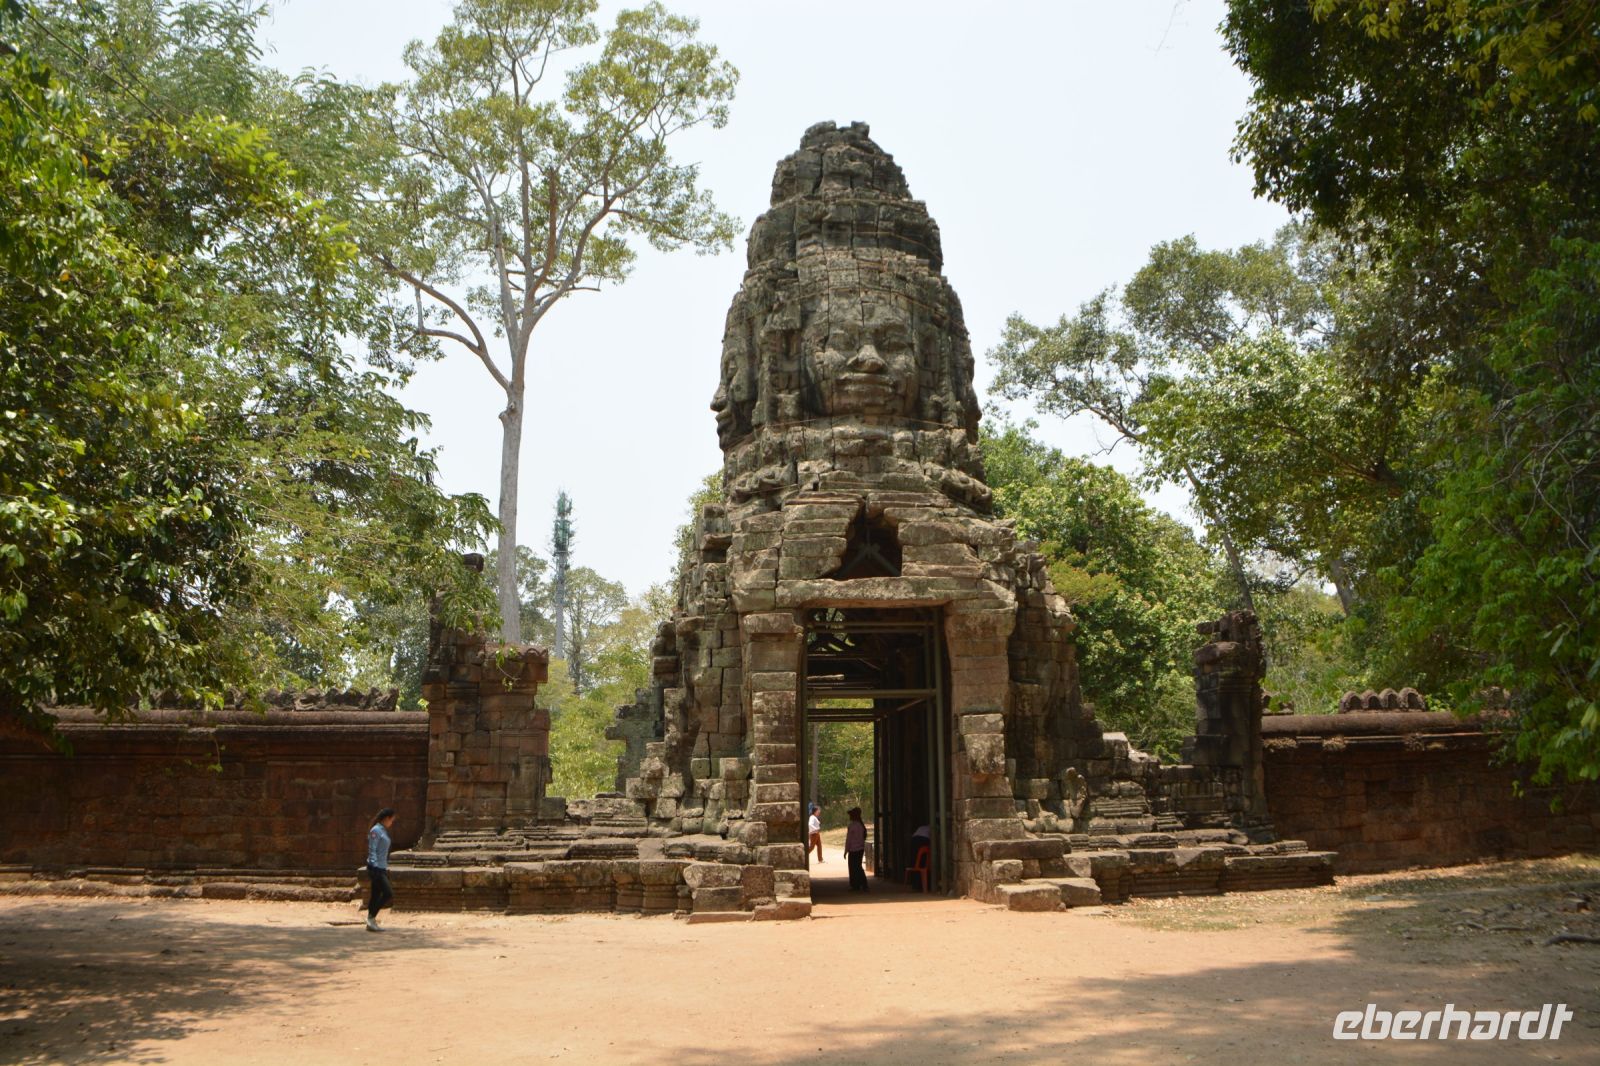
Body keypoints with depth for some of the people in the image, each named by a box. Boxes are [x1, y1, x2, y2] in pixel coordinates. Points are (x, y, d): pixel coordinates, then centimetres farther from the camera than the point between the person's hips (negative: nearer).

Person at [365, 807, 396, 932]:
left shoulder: (383, 831, 16)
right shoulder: (376, 831, -12)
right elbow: (372, 851, -16)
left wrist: (386, 867, 21)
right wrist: (374, 867, -22)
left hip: (382, 868, 9)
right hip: (376, 868, -9)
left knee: (376, 895, 10)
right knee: (389, 894, -12)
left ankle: (371, 923, 14)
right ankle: (371, 917, -4)